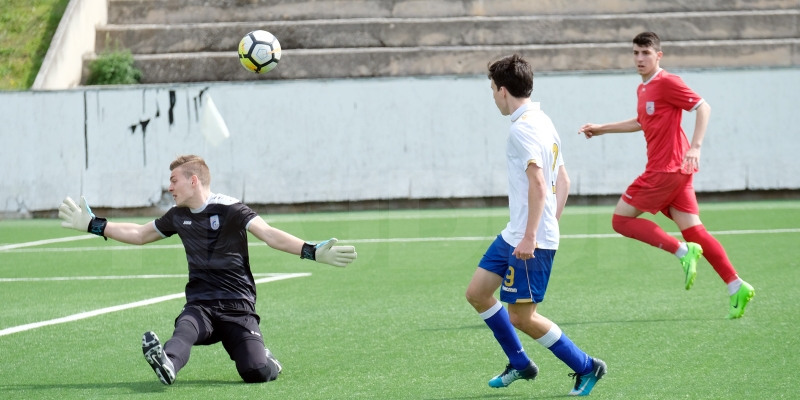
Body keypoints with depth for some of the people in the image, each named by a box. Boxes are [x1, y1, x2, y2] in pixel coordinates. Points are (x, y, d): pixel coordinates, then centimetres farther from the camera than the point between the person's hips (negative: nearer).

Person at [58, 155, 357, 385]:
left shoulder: (229, 209, -7)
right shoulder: (178, 217, 13)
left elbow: (270, 235, -18)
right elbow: (139, 235, 29)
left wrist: (313, 252, -33)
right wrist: (92, 225, 30)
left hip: (237, 307, -4)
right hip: (200, 305, 4)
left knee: (255, 372, -23)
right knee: (184, 330, -34)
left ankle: (264, 359, 13)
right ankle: (167, 364, -66)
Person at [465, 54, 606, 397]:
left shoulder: (522, 128, -17)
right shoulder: (542, 121, 13)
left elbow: (538, 184, -25)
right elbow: (562, 180, 18)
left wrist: (531, 237, -26)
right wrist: (552, 224, 22)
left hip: (530, 242, -10)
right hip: (514, 235, 10)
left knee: (521, 317, -3)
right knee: (477, 293, 14)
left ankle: (585, 367, 8)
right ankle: (519, 364, 23)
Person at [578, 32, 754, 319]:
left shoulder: (667, 83, -10)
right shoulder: (643, 89, 18)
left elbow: (703, 107, -16)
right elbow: (642, 122, 35)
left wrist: (695, 147, -25)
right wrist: (602, 129, 37)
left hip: (667, 169, -9)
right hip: (676, 172, 9)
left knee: (621, 219, -5)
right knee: (693, 230, 3)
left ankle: (683, 251, -10)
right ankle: (736, 287, -1)